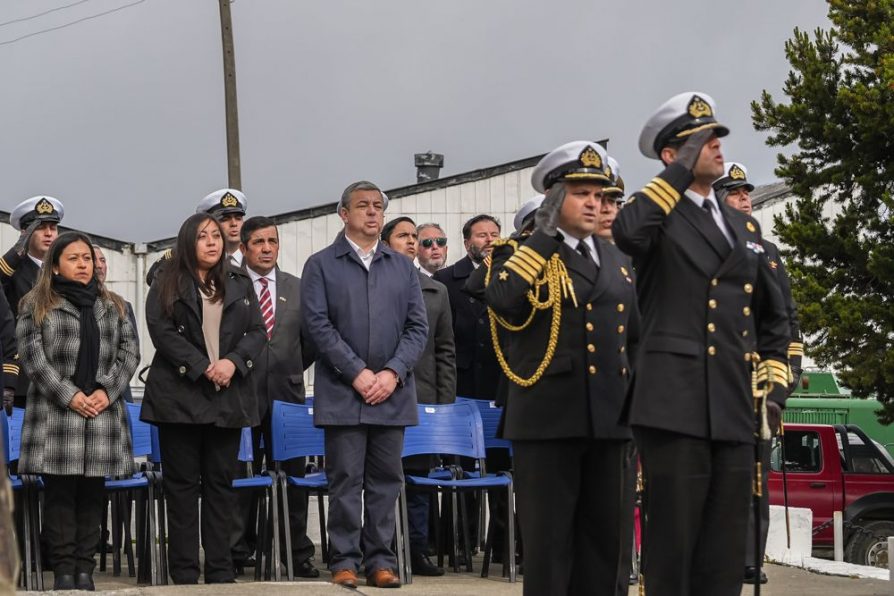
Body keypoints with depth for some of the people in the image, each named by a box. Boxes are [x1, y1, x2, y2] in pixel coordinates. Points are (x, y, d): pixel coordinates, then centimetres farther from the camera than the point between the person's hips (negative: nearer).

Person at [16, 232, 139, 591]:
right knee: (59, 492, -4)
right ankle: (63, 568, 1)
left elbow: (129, 351, 9)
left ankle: (85, 567, 7)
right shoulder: (36, 306, 5)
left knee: (92, 492, 3)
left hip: (102, 413, 3)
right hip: (55, 413, -3)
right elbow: (32, 356, -4)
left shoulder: (114, 306, 16)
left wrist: (106, 391, -7)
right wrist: (68, 395, -12)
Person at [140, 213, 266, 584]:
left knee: (221, 483, 3)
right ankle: (184, 574, 0)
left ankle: (220, 573, 5)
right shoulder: (167, 285, 4)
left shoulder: (240, 284, 14)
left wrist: (233, 362, -10)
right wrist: (202, 368, -15)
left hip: (228, 397, 3)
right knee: (183, 484, -1)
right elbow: (161, 331, -7)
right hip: (180, 396, -3)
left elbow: (258, 332, 8)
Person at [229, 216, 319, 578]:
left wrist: (294, 369, 10)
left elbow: (310, 338, 15)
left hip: (286, 394, 2)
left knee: (291, 476, 4)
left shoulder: (298, 289, 10)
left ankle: (297, 554, 10)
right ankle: (236, 554, 10)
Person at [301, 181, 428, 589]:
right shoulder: (321, 265, 4)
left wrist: (393, 372, -7)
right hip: (342, 394, -3)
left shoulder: (402, 267, 13)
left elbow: (417, 326, 8)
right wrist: (357, 372, -12)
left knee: (386, 479, 5)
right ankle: (345, 560, 4)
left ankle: (380, 560, 10)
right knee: (345, 479, -2)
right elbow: (318, 324, -5)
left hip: (392, 393, 3)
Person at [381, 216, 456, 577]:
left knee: (418, 476, 4)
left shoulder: (436, 292, 14)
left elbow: (446, 352, 12)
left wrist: (446, 402, 6)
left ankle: (417, 550, 8)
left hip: (423, 399, 3)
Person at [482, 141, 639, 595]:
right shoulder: (522, 253, 1)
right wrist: (545, 235, -16)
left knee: (608, 538, 8)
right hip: (547, 419, -5)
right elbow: (501, 301, -20)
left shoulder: (618, 261, 17)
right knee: (549, 539, 0)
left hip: (609, 420, 5)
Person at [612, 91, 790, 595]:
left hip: (735, 412, 6)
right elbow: (628, 233, -25)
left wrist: (776, 384, 11)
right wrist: (682, 169, -15)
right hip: (676, 407, -6)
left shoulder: (744, 226, 19)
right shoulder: (660, 214, 1)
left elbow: (774, 315, 25)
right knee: (671, 547, -3)